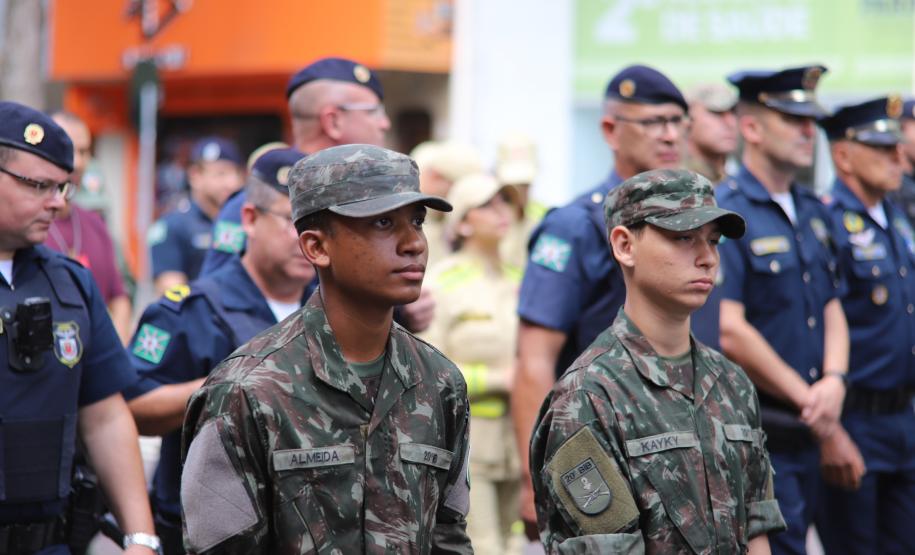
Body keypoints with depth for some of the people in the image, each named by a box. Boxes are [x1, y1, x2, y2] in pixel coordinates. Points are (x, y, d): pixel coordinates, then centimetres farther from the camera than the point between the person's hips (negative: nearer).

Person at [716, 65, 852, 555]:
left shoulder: (813, 213, 14)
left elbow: (832, 309, 16)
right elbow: (728, 333, -19)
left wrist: (834, 382, -5)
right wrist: (809, 403, -13)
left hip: (806, 435, 8)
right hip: (752, 436, -8)